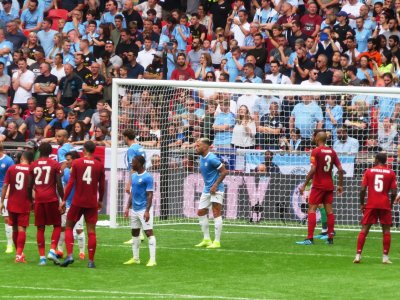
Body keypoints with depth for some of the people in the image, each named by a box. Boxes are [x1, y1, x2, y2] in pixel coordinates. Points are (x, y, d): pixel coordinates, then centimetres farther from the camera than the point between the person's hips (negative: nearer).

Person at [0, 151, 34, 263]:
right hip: (25, 204, -2)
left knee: (15, 228, 14)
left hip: (12, 203, 2)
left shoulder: (11, 169, 0)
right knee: (21, 229, -4)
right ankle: (19, 254, -15)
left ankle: (19, 253, 26)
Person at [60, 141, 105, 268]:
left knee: (69, 226, 10)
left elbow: (71, 183, -6)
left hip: (78, 201, -2)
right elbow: (101, 186, 8)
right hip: (92, 203, 2)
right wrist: (100, 200, 23)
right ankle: (91, 261, 1)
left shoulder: (76, 163, -3)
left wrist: (64, 200, -2)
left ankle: (70, 255, -6)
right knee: (91, 231, 4)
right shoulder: (99, 165, 2)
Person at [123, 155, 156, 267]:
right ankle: (135, 258, 22)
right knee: (135, 233, 13)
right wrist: (128, 207, 16)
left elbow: (150, 195, -15)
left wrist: (147, 211, -21)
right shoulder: (133, 176, 12)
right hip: (134, 209, 9)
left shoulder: (147, 177, -12)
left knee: (149, 232, -10)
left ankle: (152, 259, -11)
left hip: (144, 209, -9)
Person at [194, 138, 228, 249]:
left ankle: (217, 241, -6)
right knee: (201, 213, 10)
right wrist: (206, 185, 14)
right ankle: (206, 239, 19)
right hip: (207, 189, 10)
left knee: (216, 214, -9)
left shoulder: (212, 158, -19)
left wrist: (215, 185, -19)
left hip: (216, 190, -10)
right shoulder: (201, 158, 9)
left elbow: (224, 172, -18)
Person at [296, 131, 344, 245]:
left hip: (318, 186, -6)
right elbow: (340, 169, 5)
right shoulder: (332, 152, 7)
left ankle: (310, 238, -13)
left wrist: (304, 185, -14)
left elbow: (313, 170, -18)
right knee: (329, 211, 8)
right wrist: (340, 185, 14)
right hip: (329, 186, 6)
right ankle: (330, 238, 9)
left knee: (311, 209, -5)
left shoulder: (316, 151, -10)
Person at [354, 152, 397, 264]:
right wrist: (391, 203, 13)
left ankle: (358, 255, -2)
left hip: (371, 205, 0)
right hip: (385, 205, 0)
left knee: (364, 229, 4)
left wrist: (362, 204, 6)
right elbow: (394, 192, -3)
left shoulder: (369, 171, 2)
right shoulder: (391, 173, 2)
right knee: (386, 230, 8)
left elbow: (362, 189, -4)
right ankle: (385, 257, 3)